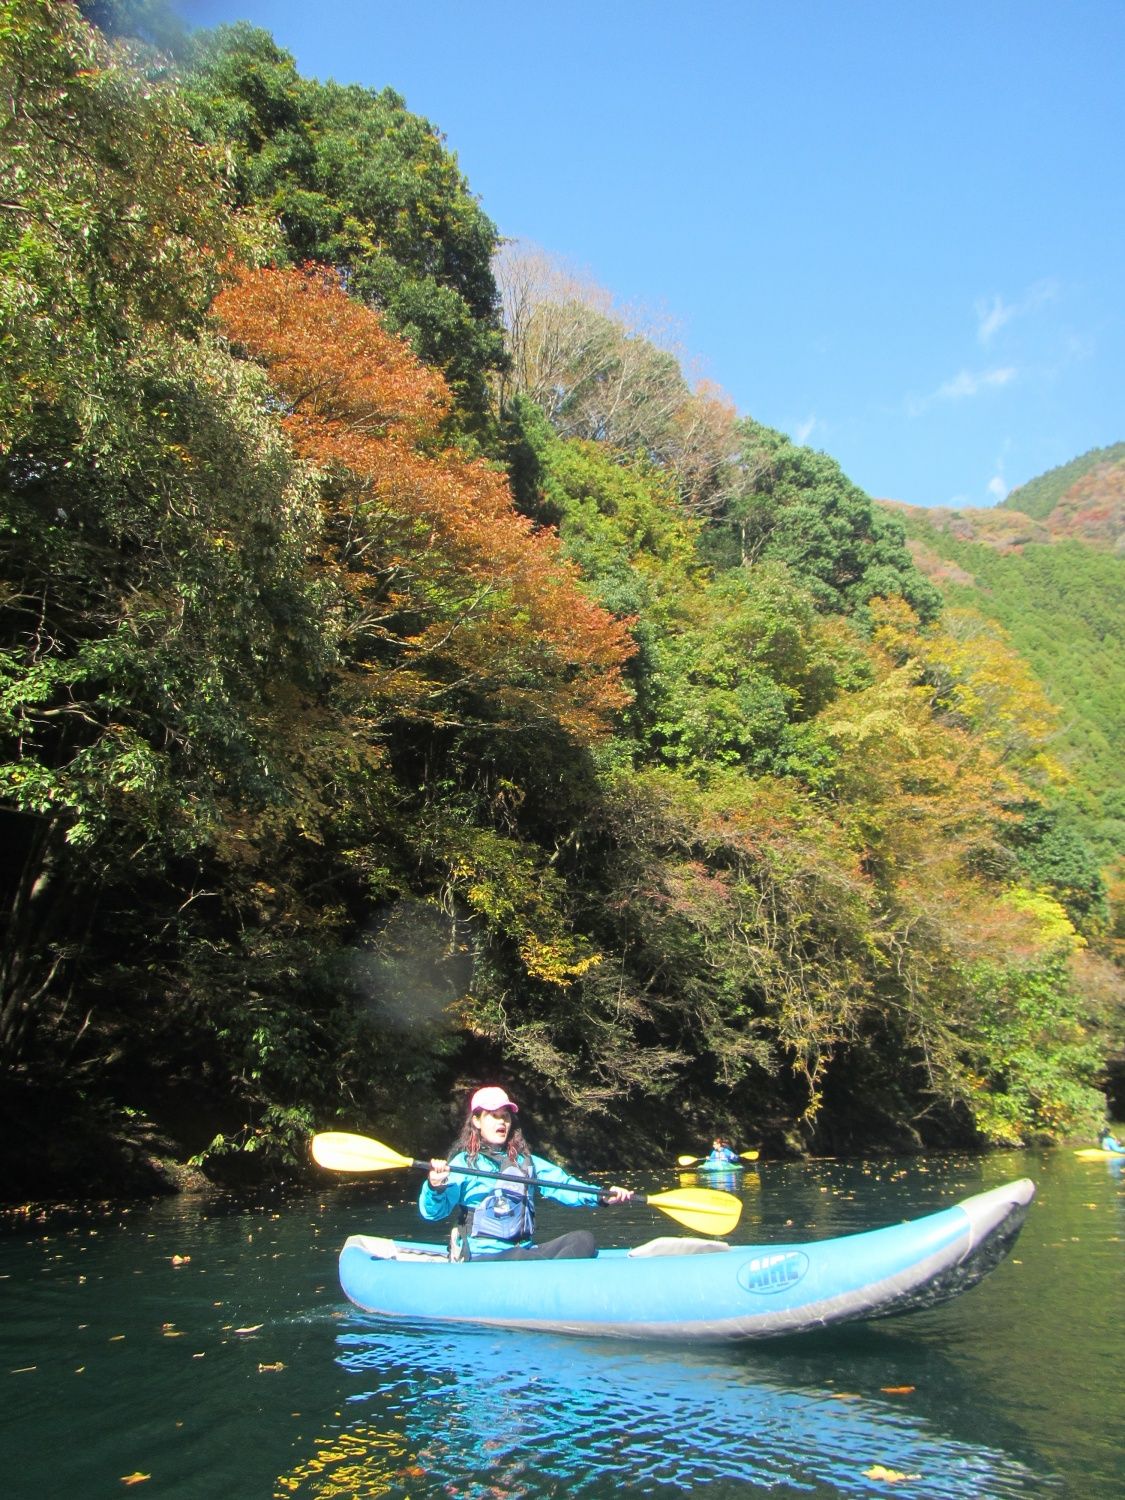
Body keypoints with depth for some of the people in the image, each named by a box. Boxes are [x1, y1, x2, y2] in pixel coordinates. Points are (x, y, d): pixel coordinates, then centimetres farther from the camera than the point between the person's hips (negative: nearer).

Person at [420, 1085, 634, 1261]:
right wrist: (435, 1188, -34)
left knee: (584, 1239, -16)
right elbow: (433, 1212, -10)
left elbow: (561, 1184, 7)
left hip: (526, 1252, 6)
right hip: (482, 1258, -6)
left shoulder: (527, 1162, 19)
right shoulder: (463, 1162, 2)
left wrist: (601, 1196, -11)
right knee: (519, 1258, -38)